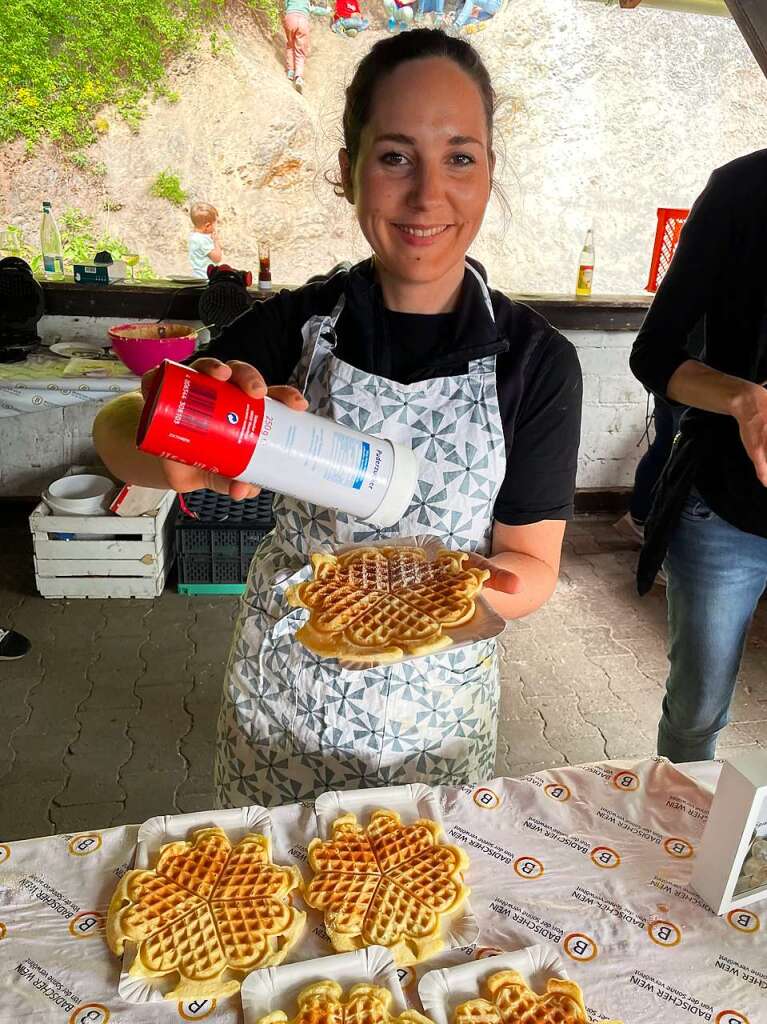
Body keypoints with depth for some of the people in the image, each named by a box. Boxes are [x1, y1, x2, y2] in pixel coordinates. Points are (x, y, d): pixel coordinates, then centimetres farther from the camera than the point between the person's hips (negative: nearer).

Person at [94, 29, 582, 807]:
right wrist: (183, 462, -35)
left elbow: (533, 567, -9)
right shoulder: (295, 327, -9)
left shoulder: (536, 361, -12)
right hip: (276, 692, 1)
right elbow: (114, 427, -12)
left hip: (434, 710, 0)